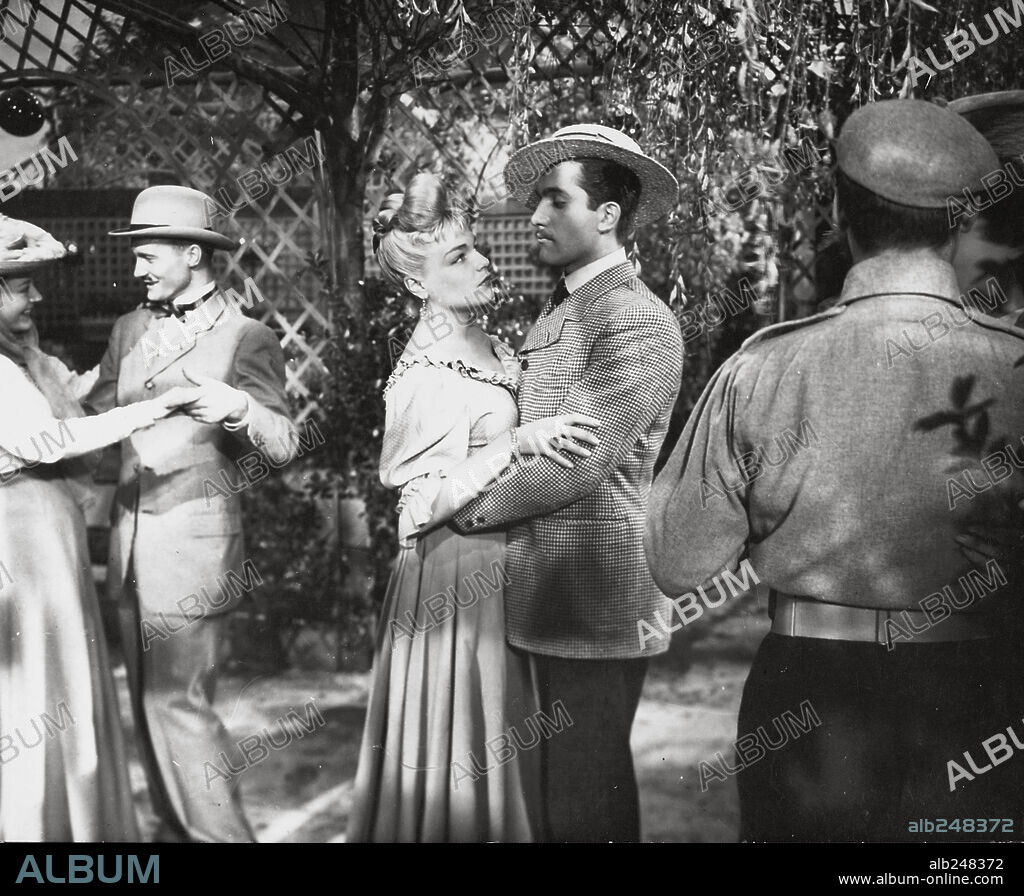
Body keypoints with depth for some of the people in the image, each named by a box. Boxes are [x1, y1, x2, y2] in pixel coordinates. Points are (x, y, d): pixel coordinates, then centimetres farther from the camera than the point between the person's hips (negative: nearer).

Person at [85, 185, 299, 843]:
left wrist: (239, 408, -31)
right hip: (130, 537, 7)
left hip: (193, 539, -7)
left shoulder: (247, 338, -5)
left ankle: (220, 832, 7)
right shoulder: (131, 328, 14)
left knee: (178, 701, -8)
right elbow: (96, 416, 18)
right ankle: (175, 829, 27)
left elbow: (283, 445, -12)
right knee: (151, 703, 13)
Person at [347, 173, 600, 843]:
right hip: (457, 578, -8)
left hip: (504, 567, 8)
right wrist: (517, 443, -26)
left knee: (505, 749, 18)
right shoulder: (426, 374, -17)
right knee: (460, 759, 5)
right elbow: (424, 502, -22)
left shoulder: (491, 349, 8)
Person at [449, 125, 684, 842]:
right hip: (549, 595, 8)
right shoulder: (559, 312, 15)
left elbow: (576, 467, -19)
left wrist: (474, 509, -7)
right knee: (558, 779, 18)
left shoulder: (638, 323, -14)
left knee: (587, 795, 2)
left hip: (598, 600, -8)